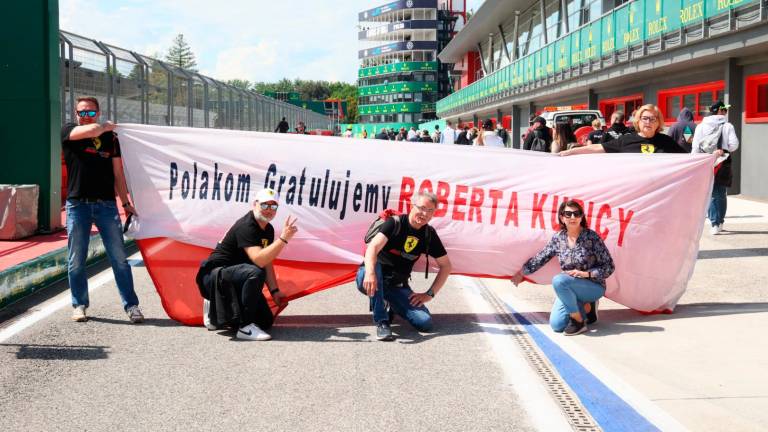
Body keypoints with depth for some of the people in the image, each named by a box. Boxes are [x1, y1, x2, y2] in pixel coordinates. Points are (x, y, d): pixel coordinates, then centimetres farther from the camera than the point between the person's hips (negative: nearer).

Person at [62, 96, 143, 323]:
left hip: (106, 204, 1)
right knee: (76, 260, 5)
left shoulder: (111, 138, 11)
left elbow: (118, 173, 13)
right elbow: (91, 130, -16)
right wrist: (107, 126, 4)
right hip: (78, 204, -1)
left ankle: (131, 305, 4)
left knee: (119, 258, -1)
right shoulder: (68, 131, 5)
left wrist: (126, 203, 9)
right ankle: (79, 305, 19)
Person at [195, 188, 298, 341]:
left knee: (266, 321, 5)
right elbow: (259, 260, -35)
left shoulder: (268, 230, 7)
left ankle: (217, 308, 22)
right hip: (216, 276, -9)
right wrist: (283, 239, -37)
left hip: (237, 282, 9)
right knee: (256, 274, -37)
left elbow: (267, 263, 11)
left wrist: (275, 291, 3)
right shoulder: (246, 226, -22)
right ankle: (245, 327, -27)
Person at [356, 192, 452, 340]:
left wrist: (430, 294, 0)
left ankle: (391, 305, 13)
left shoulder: (429, 234, 1)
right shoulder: (395, 223, -12)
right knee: (374, 264, -39)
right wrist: (370, 273, -47)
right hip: (374, 280, -4)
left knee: (425, 322, -16)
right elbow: (373, 247, -28)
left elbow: (445, 266, 9)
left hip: (398, 286, 4)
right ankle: (381, 322, -28)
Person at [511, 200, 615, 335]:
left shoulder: (591, 237, -15)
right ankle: (585, 307, 17)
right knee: (556, 325, -9)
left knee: (558, 280, -31)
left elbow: (609, 267, -12)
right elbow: (540, 258, 10)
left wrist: (586, 273, -23)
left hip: (593, 287, -5)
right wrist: (521, 272, 14)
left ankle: (578, 321, -15)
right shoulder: (558, 238, -3)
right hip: (570, 289, 5)